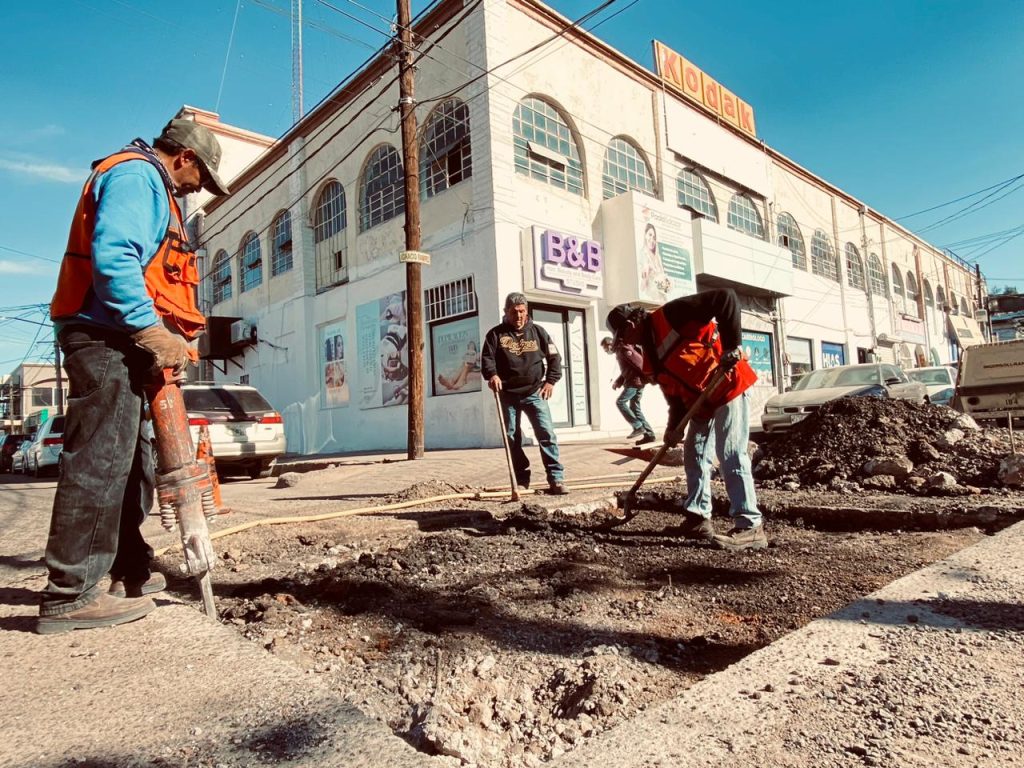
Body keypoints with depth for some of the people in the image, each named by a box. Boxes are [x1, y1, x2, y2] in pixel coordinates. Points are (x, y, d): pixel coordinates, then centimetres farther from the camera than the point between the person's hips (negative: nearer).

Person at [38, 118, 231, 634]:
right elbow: (112, 256, -22)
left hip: (120, 343, 11)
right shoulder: (135, 174, -6)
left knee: (128, 460, 14)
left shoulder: (151, 187, 26)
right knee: (98, 461, -11)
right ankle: (68, 595, -7)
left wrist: (164, 336, 12)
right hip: (104, 337, -11)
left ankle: (130, 571, 24)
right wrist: (152, 331, -24)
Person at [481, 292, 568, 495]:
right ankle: (521, 480, 17)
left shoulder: (537, 331, 8)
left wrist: (551, 380, -1)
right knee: (511, 438, 6)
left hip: (534, 393, -1)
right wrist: (492, 374, -21)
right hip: (508, 395, 1)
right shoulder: (496, 334, 5)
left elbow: (554, 357, 10)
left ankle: (556, 479, -7)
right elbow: (486, 358, -1)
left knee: (547, 434, -9)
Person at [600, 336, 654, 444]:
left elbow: (639, 360, -19)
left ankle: (638, 427, -8)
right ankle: (649, 434, 7)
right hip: (633, 381, 10)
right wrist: (618, 382, 11)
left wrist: (645, 376, -22)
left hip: (635, 381, -10)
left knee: (620, 402, -9)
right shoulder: (619, 352, 22)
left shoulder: (622, 348, -9)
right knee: (634, 407, 8)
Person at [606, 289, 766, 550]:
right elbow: (673, 391, 9)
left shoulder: (671, 315, -17)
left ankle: (750, 527, -7)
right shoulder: (650, 355, 10)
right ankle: (698, 518, 19)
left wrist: (731, 344, -27)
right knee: (694, 456, 10)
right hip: (700, 402, 10)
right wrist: (674, 426, -3)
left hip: (727, 387, -10)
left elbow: (726, 299, -23)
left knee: (731, 456, -12)